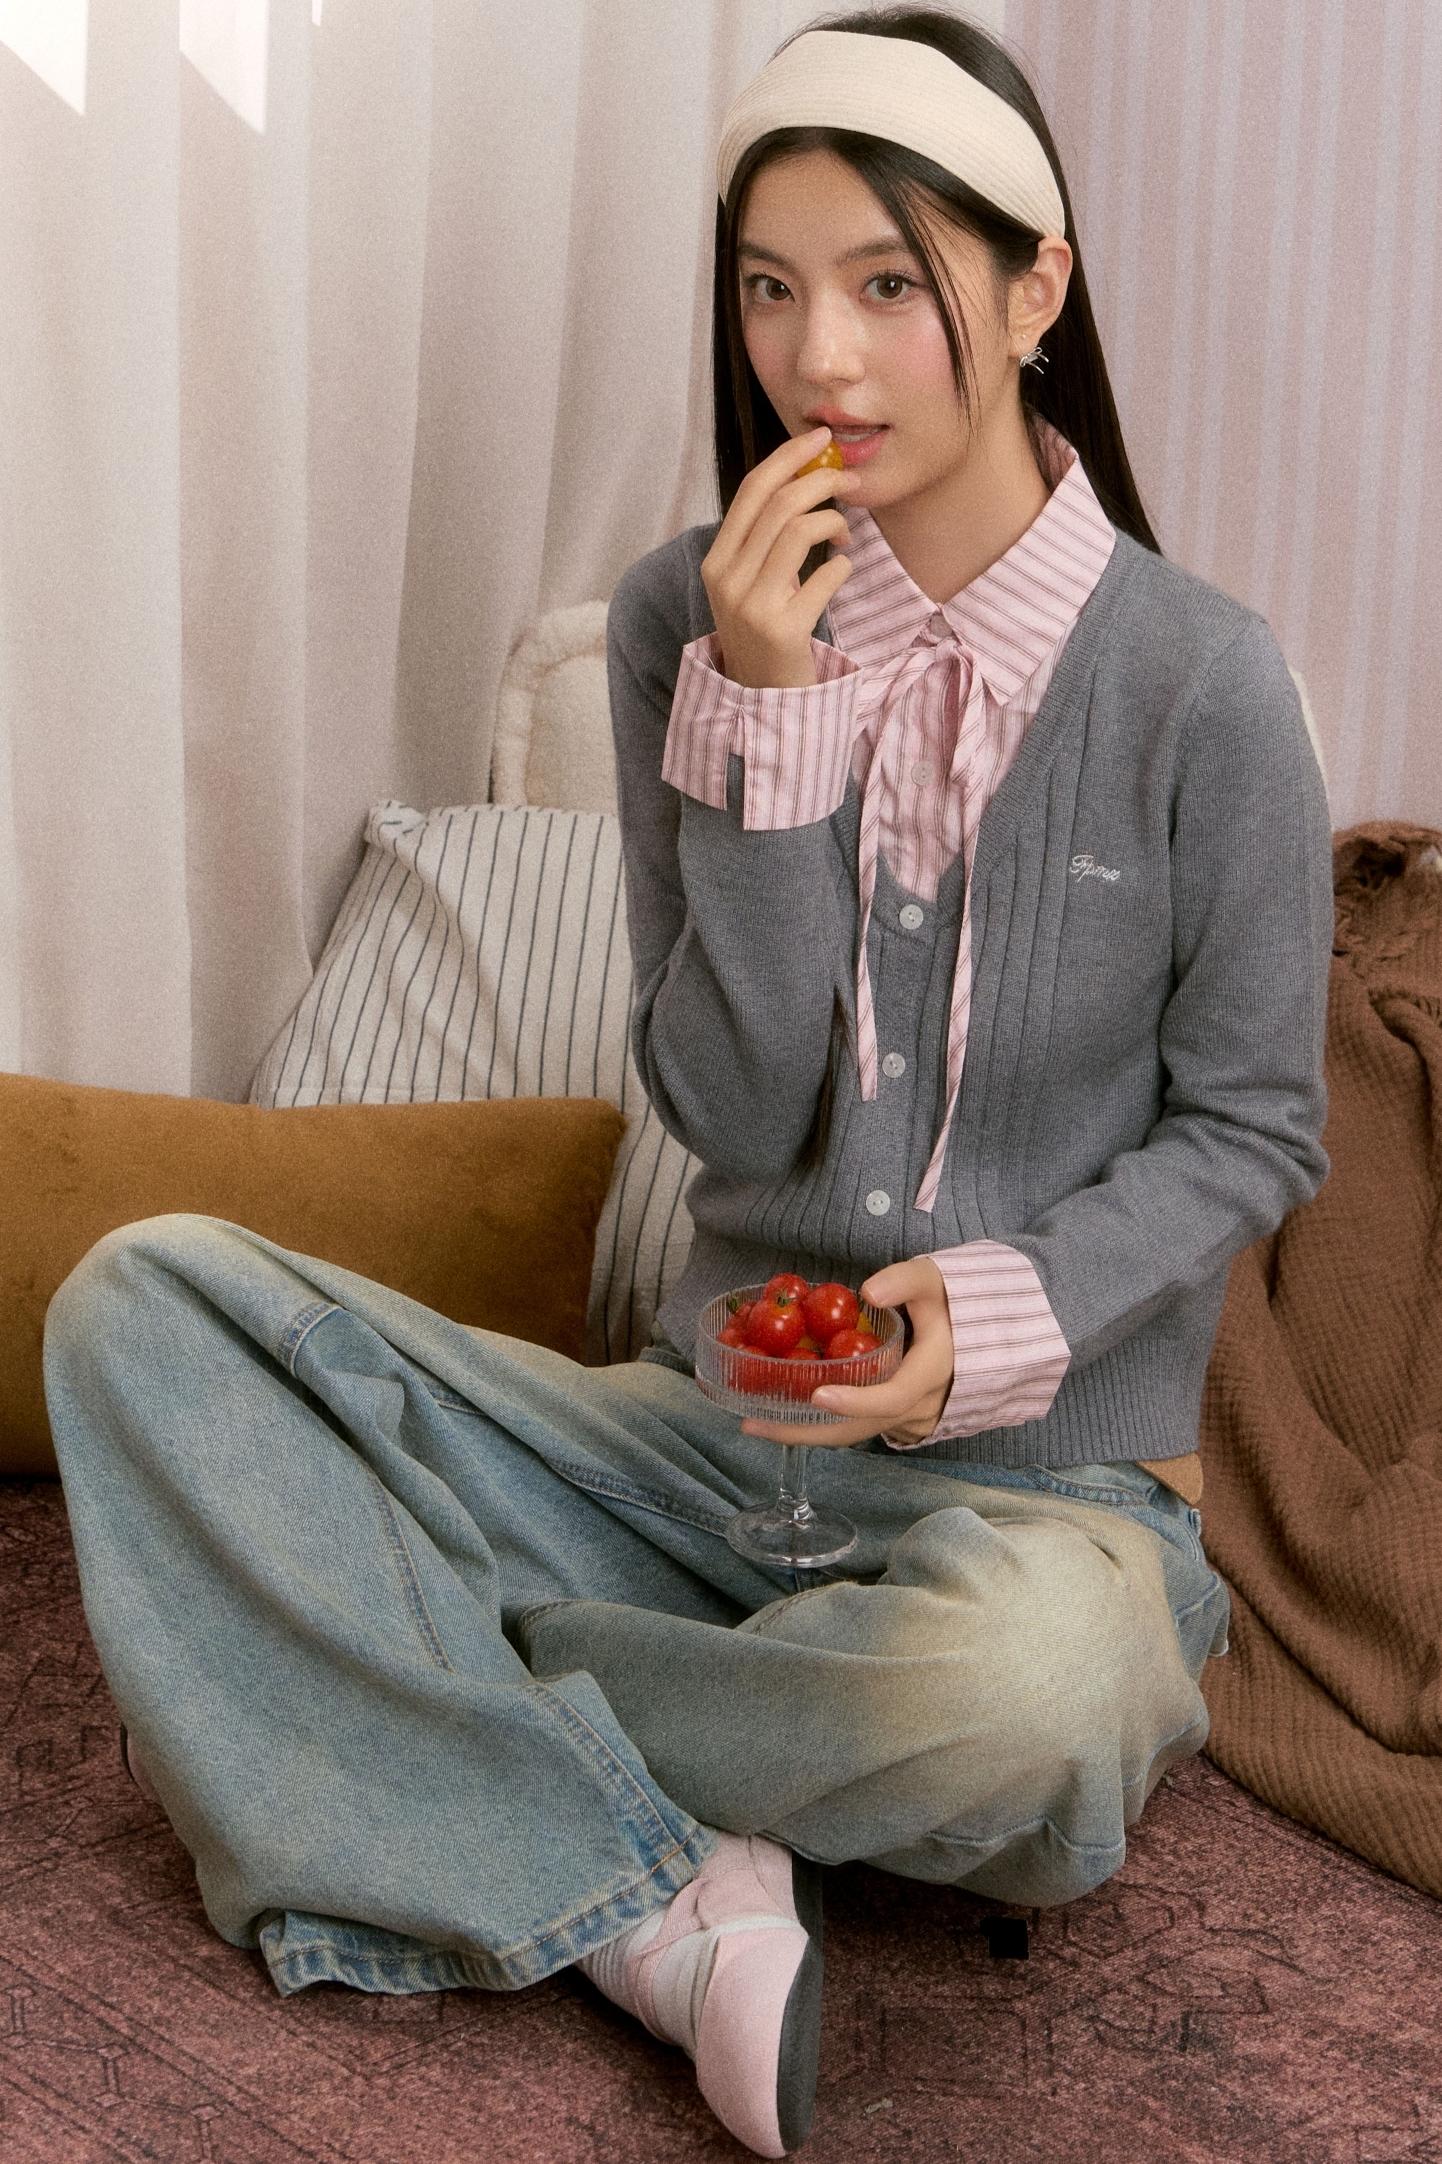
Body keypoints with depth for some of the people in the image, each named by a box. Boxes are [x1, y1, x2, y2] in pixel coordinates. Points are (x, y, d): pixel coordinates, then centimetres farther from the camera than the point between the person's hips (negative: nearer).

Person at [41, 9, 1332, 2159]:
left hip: (1050, 1472, -3)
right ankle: (672, 1900, -23)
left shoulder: (1197, 680, -9)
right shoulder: (692, 622, 0)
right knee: (142, 1301, -14)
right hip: (716, 1425, 3)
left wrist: (1009, 1311, -18)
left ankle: (412, 1678, -11)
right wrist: (767, 717, -16)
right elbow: (732, 1112, -4)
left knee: (1019, 1681, -40)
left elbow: (1250, 1130, 0)